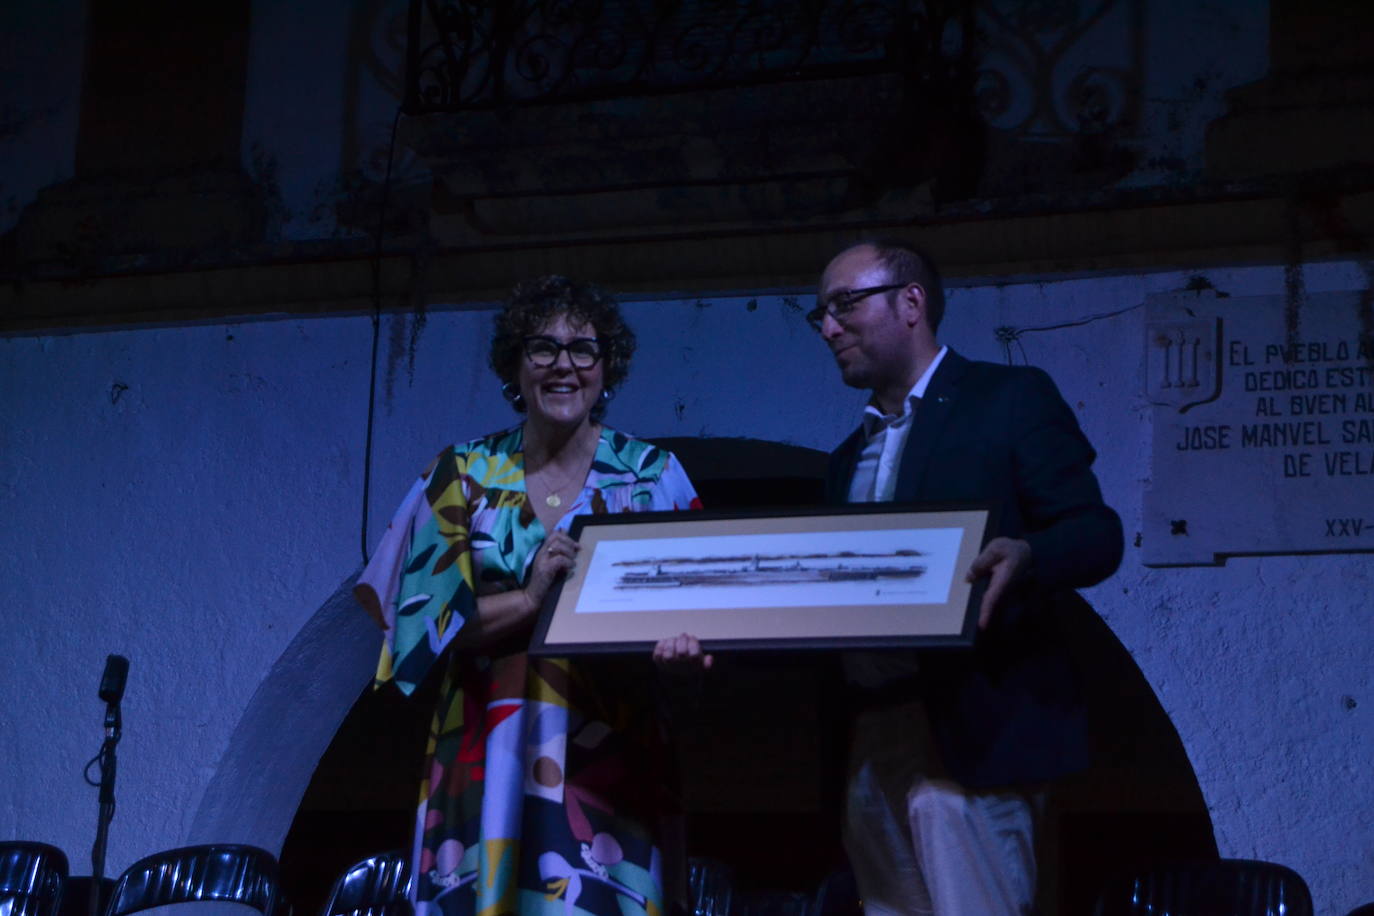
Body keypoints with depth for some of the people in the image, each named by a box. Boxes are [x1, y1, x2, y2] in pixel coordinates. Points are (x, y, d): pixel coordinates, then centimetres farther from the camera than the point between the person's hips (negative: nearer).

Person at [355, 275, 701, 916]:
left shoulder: (651, 475, 6)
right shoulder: (465, 473, 6)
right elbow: (427, 616, -1)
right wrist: (531, 598, -17)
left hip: (606, 753, 0)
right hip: (486, 750, 1)